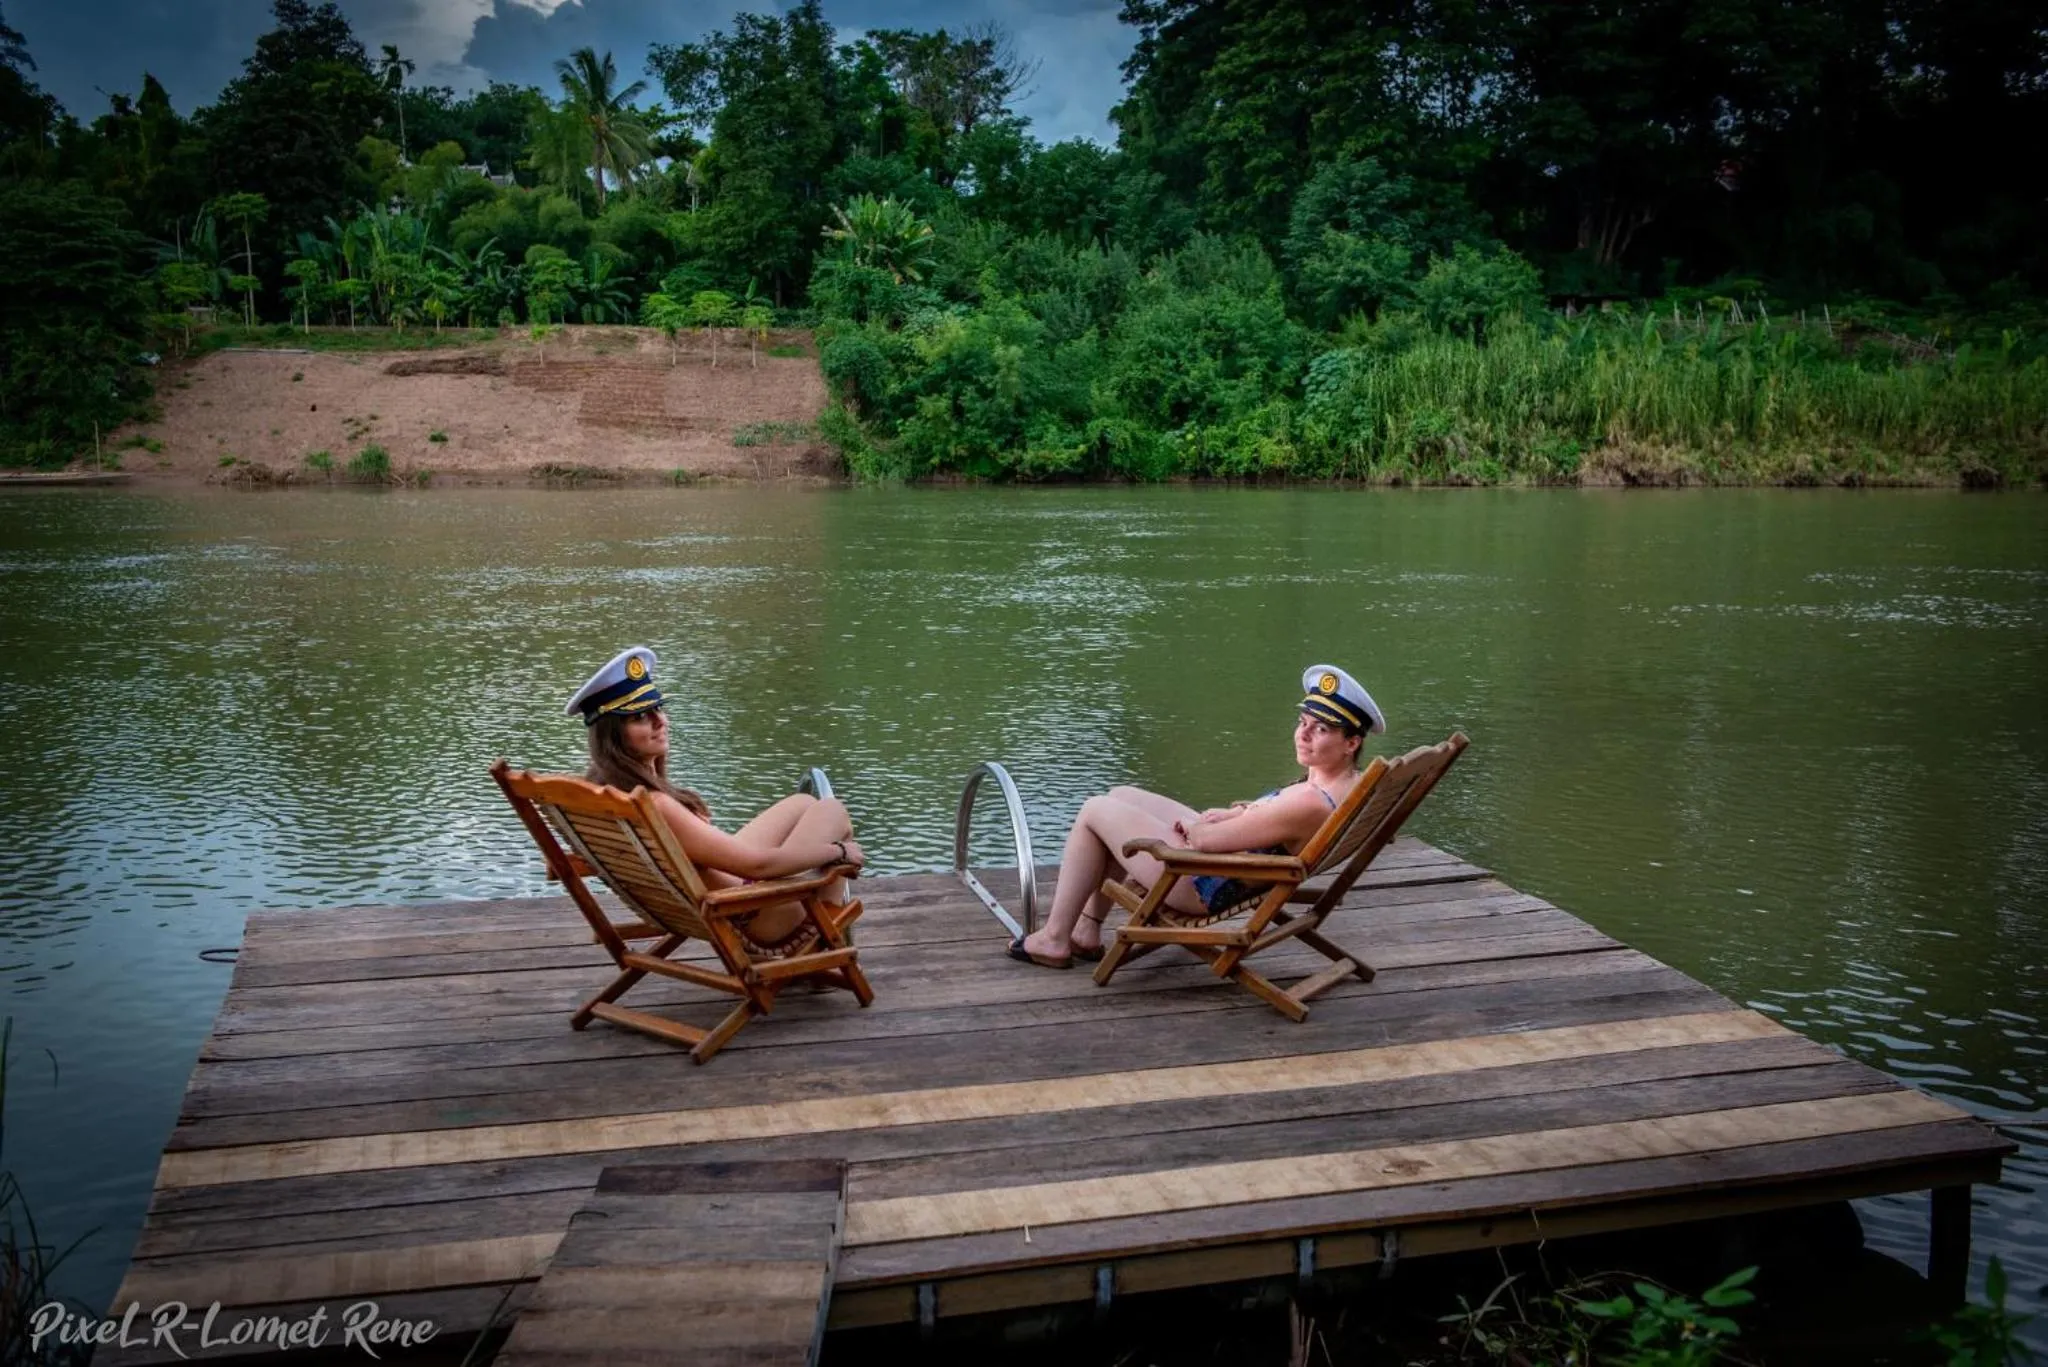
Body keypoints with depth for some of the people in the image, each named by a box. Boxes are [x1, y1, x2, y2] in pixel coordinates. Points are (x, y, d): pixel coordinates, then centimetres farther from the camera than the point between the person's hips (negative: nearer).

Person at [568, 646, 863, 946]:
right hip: (750, 918, -9)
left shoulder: (599, 784, -9)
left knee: (804, 803, 24)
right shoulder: (653, 805, -37)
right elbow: (756, 864, -31)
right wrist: (839, 851, -15)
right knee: (833, 810, 9)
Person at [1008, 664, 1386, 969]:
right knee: (1120, 796, 22)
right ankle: (1087, 930, 28)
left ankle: (1054, 939, 18)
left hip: (1203, 887, -10)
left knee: (1094, 811, 5)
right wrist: (1241, 812, -4)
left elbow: (1204, 840, -28)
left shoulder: (1312, 804, -35)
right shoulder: (1350, 783, -7)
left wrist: (1194, 827, -6)